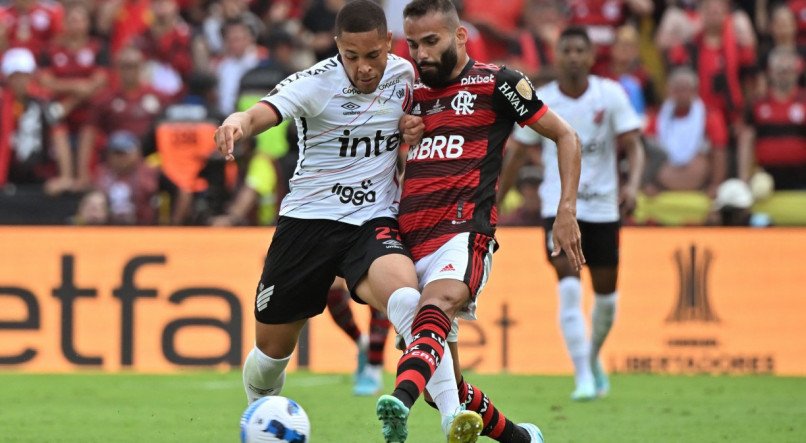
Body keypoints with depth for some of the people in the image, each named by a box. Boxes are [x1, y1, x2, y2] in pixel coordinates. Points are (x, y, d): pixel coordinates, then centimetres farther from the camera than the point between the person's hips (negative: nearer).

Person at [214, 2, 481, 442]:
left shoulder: (403, 76, -1)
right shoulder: (316, 83, -13)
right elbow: (265, 111, -34)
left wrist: (416, 129, -3)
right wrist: (238, 121, -58)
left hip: (374, 221, 0)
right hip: (308, 220, 0)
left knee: (404, 294, -32)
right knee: (272, 345, 10)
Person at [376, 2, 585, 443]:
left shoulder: (495, 84, 4)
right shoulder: (410, 92, 19)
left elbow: (565, 136, 9)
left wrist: (566, 211, 1)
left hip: (465, 232, -6)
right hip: (411, 241, 6)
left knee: (437, 303, -39)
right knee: (443, 387, 6)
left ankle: (400, 401, -65)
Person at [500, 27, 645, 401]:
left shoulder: (610, 95, -5)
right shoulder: (540, 101, -3)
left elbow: (633, 145, -8)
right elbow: (517, 152, 7)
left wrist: (632, 184, -26)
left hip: (602, 206, 1)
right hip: (559, 205, -1)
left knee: (606, 295, 10)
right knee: (570, 289, -19)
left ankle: (593, 357, 39)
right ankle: (583, 377, -18)